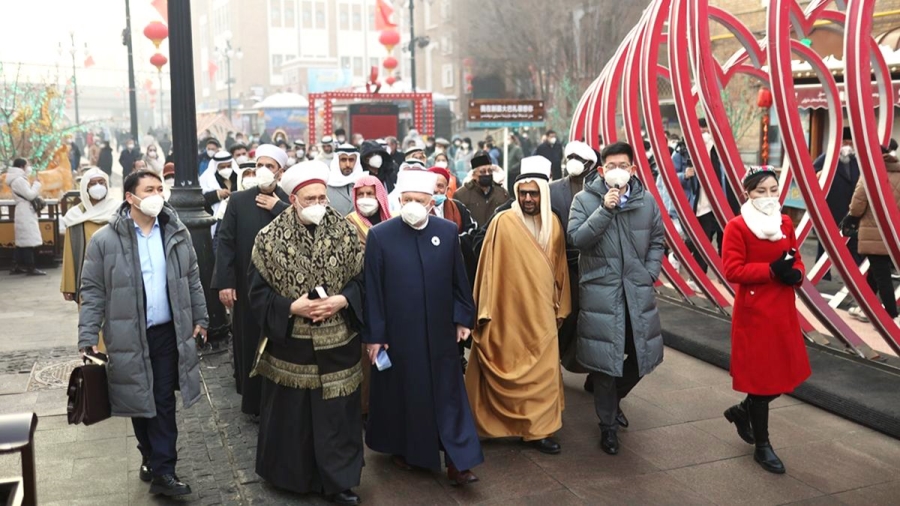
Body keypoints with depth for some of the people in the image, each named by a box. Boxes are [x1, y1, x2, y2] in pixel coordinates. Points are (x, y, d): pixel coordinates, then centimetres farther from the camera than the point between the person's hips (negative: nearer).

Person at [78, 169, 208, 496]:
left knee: (163, 402, 3)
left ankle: (162, 471, 8)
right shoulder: (105, 240, -8)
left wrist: (200, 318, 11)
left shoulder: (177, 233, 2)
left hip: (168, 333, 2)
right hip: (129, 337, -1)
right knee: (140, 402, 12)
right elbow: (93, 292, -5)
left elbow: (192, 280, 11)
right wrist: (88, 338, -8)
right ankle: (152, 458, 32)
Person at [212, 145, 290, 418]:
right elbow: (225, 242, -3)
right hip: (248, 286, 0)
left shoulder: (289, 202, 1)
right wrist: (224, 282, -10)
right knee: (250, 343, 7)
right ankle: (254, 401, 22)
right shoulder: (238, 200, 2)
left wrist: (278, 208, -14)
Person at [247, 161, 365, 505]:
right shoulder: (270, 238, -6)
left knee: (337, 414, 8)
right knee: (291, 414, 12)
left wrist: (342, 301, -14)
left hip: (337, 344, 1)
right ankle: (291, 476, 32)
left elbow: (361, 280, 4)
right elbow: (258, 292, -3)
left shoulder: (345, 232, -2)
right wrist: (291, 307, -17)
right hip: (290, 345, -1)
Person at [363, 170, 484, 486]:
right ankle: (401, 448, 34)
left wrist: (463, 318, 5)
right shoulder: (380, 235, -8)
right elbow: (372, 289, -6)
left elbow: (458, 281, 6)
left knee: (448, 394, 5)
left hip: (440, 331, 2)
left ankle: (457, 461, 11)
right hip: (397, 332, -2)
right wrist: (374, 334, -6)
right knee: (400, 393, 13)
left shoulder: (448, 232, -1)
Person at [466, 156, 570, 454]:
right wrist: (486, 310, -9)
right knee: (512, 368, 5)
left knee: (543, 369, 9)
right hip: (510, 310, -5)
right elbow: (490, 268, -10)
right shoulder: (503, 222, -11)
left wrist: (561, 306, 13)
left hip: (541, 310, 5)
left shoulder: (553, 224, 4)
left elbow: (559, 268, 11)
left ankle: (537, 428, 23)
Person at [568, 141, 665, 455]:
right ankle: (608, 425, 19)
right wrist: (605, 209, -19)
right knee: (605, 357, 2)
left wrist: (650, 275, 1)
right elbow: (576, 238, -14)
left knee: (643, 354, 9)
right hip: (600, 291, -3)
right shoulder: (585, 200, -3)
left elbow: (657, 242, 13)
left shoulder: (647, 201, 6)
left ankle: (614, 396, 40)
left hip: (638, 290, 3)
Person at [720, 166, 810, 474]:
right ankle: (762, 447, 16)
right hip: (754, 312, -6)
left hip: (784, 310, 7)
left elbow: (796, 259, 15)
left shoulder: (785, 224, 8)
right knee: (761, 376, 2)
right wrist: (772, 270, -23)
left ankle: (743, 411, 36)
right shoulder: (737, 226, -11)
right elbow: (733, 270, -17)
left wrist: (796, 273, -7)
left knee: (786, 374, 11)